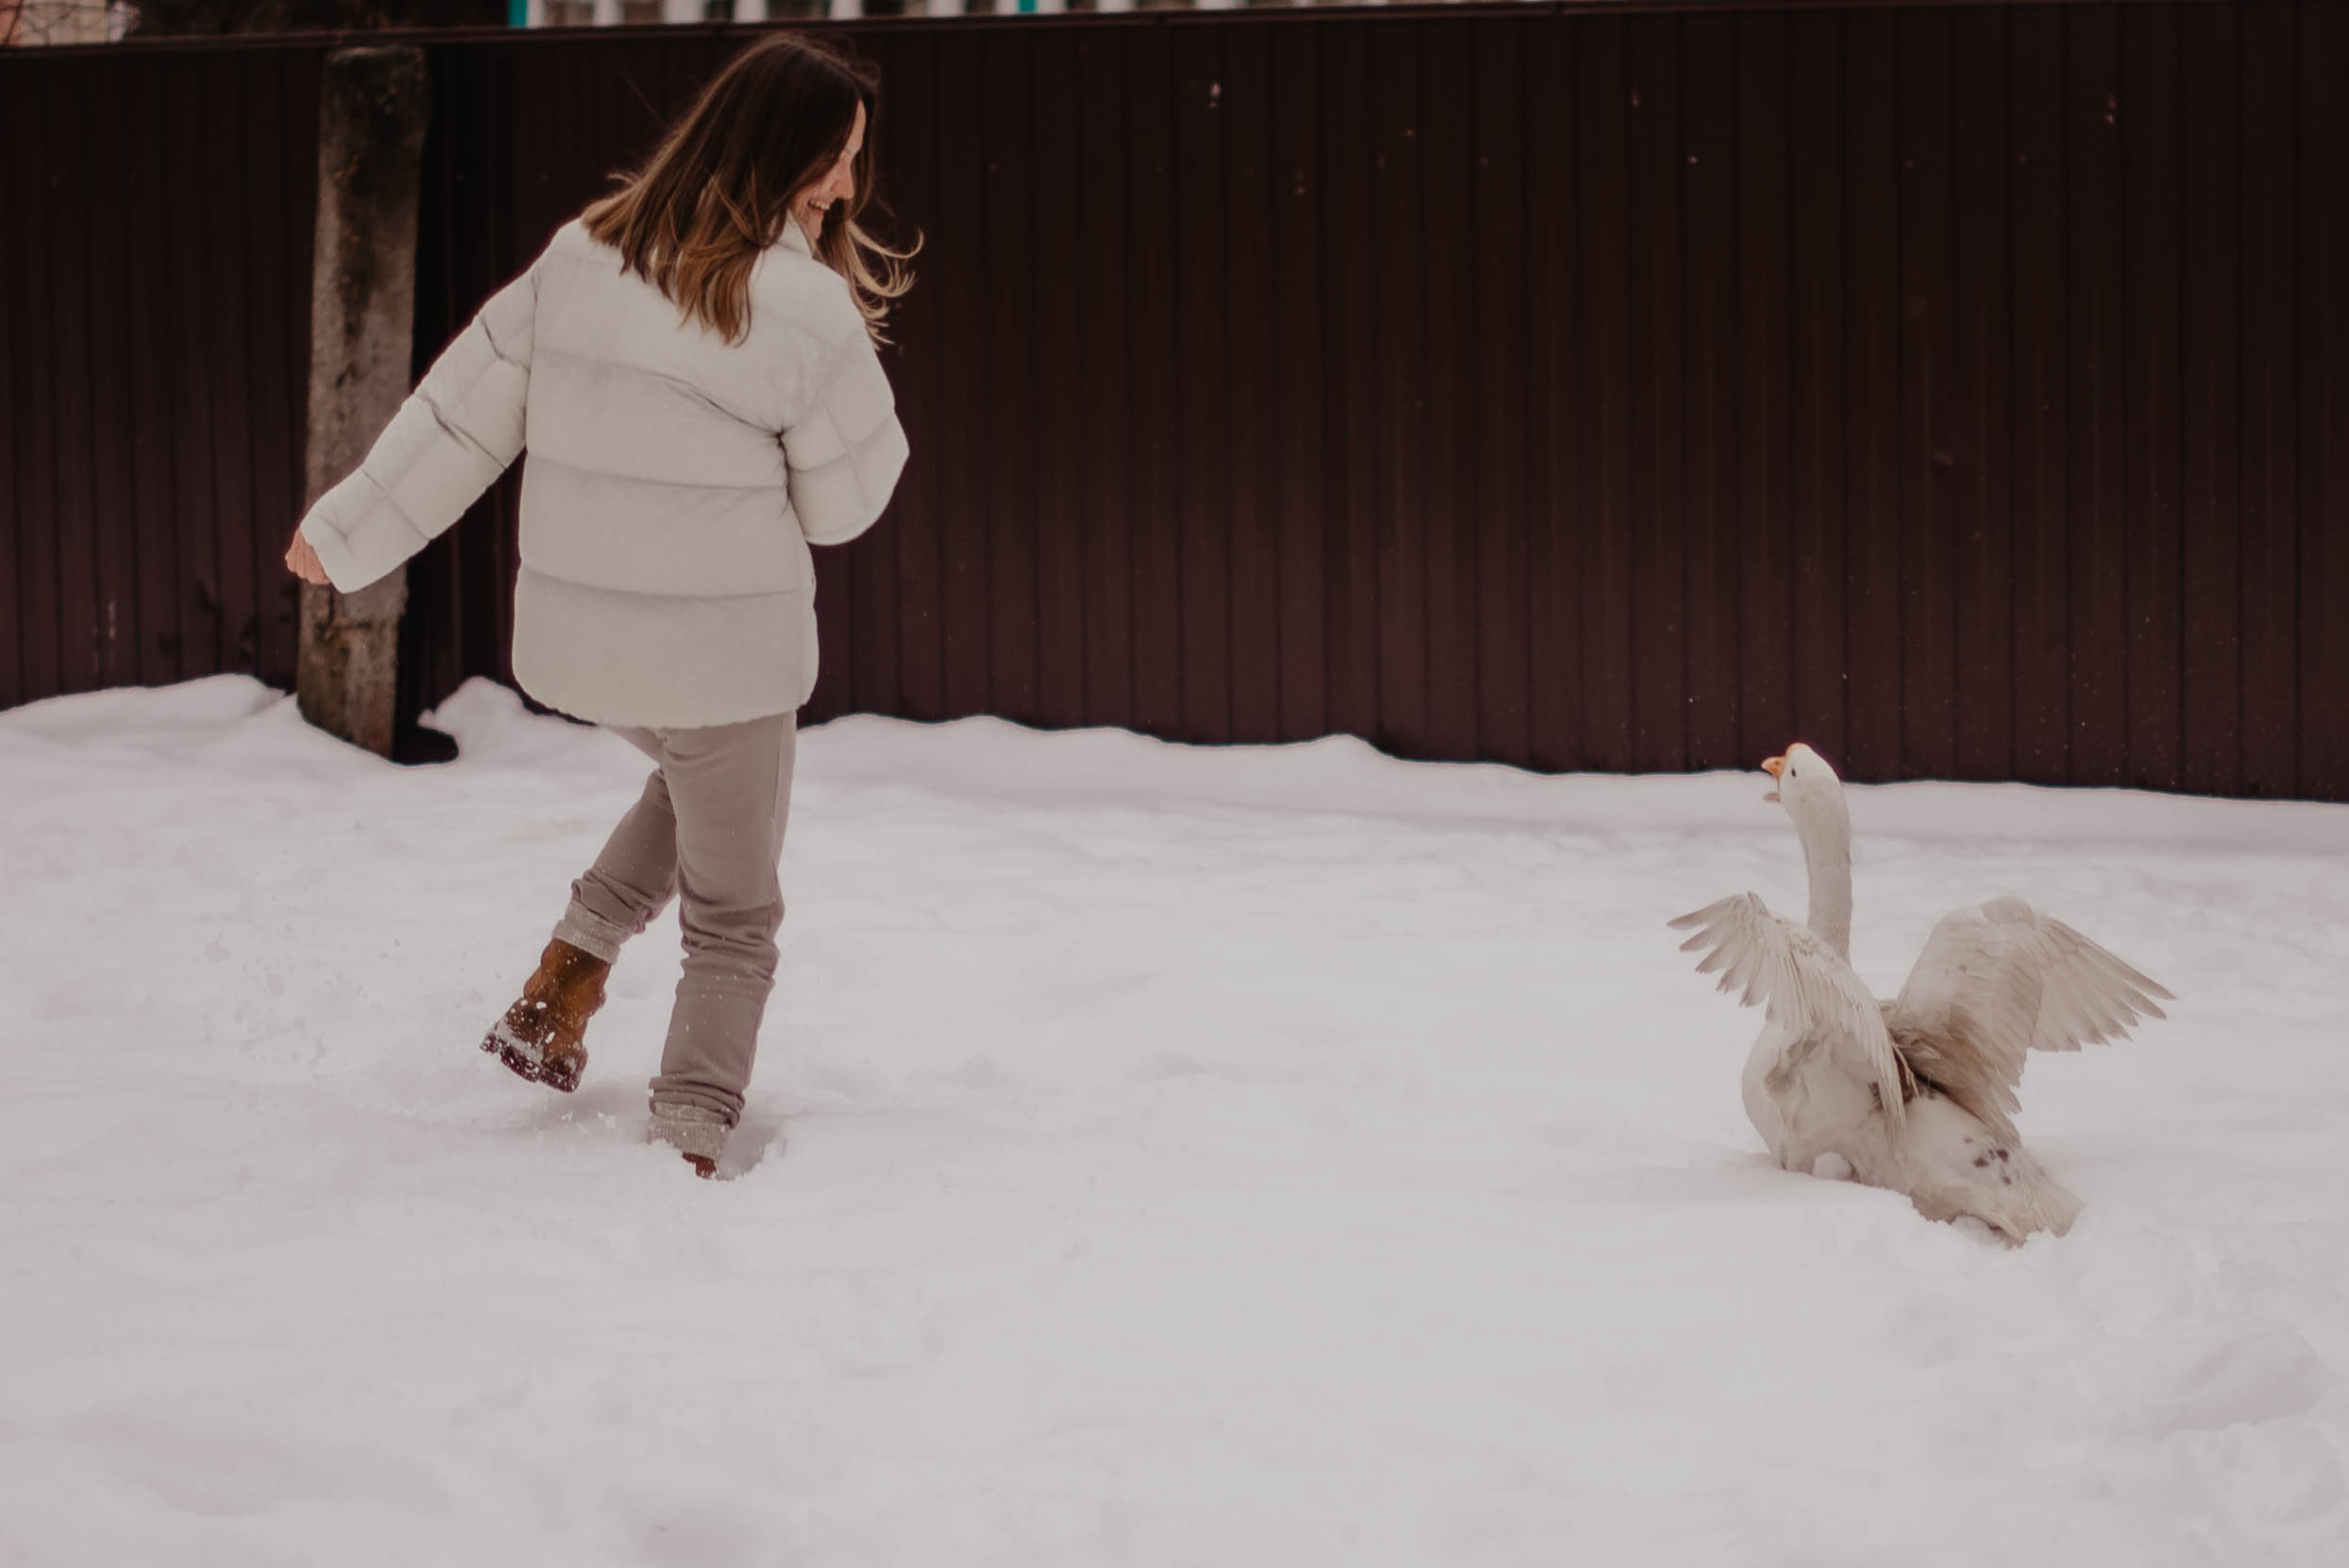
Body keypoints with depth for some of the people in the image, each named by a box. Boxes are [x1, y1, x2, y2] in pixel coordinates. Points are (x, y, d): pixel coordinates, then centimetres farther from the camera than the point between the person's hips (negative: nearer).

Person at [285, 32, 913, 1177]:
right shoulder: (804, 310, -17)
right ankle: (690, 1145, 8)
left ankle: (571, 972, 22)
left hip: (573, 642, 5)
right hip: (720, 652, -5)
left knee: (696, 775, 35)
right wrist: (856, 364, 11)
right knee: (732, 920, 13)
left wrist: (348, 529, 12)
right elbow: (842, 501, -5)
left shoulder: (583, 259, -2)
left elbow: (461, 410, 3)